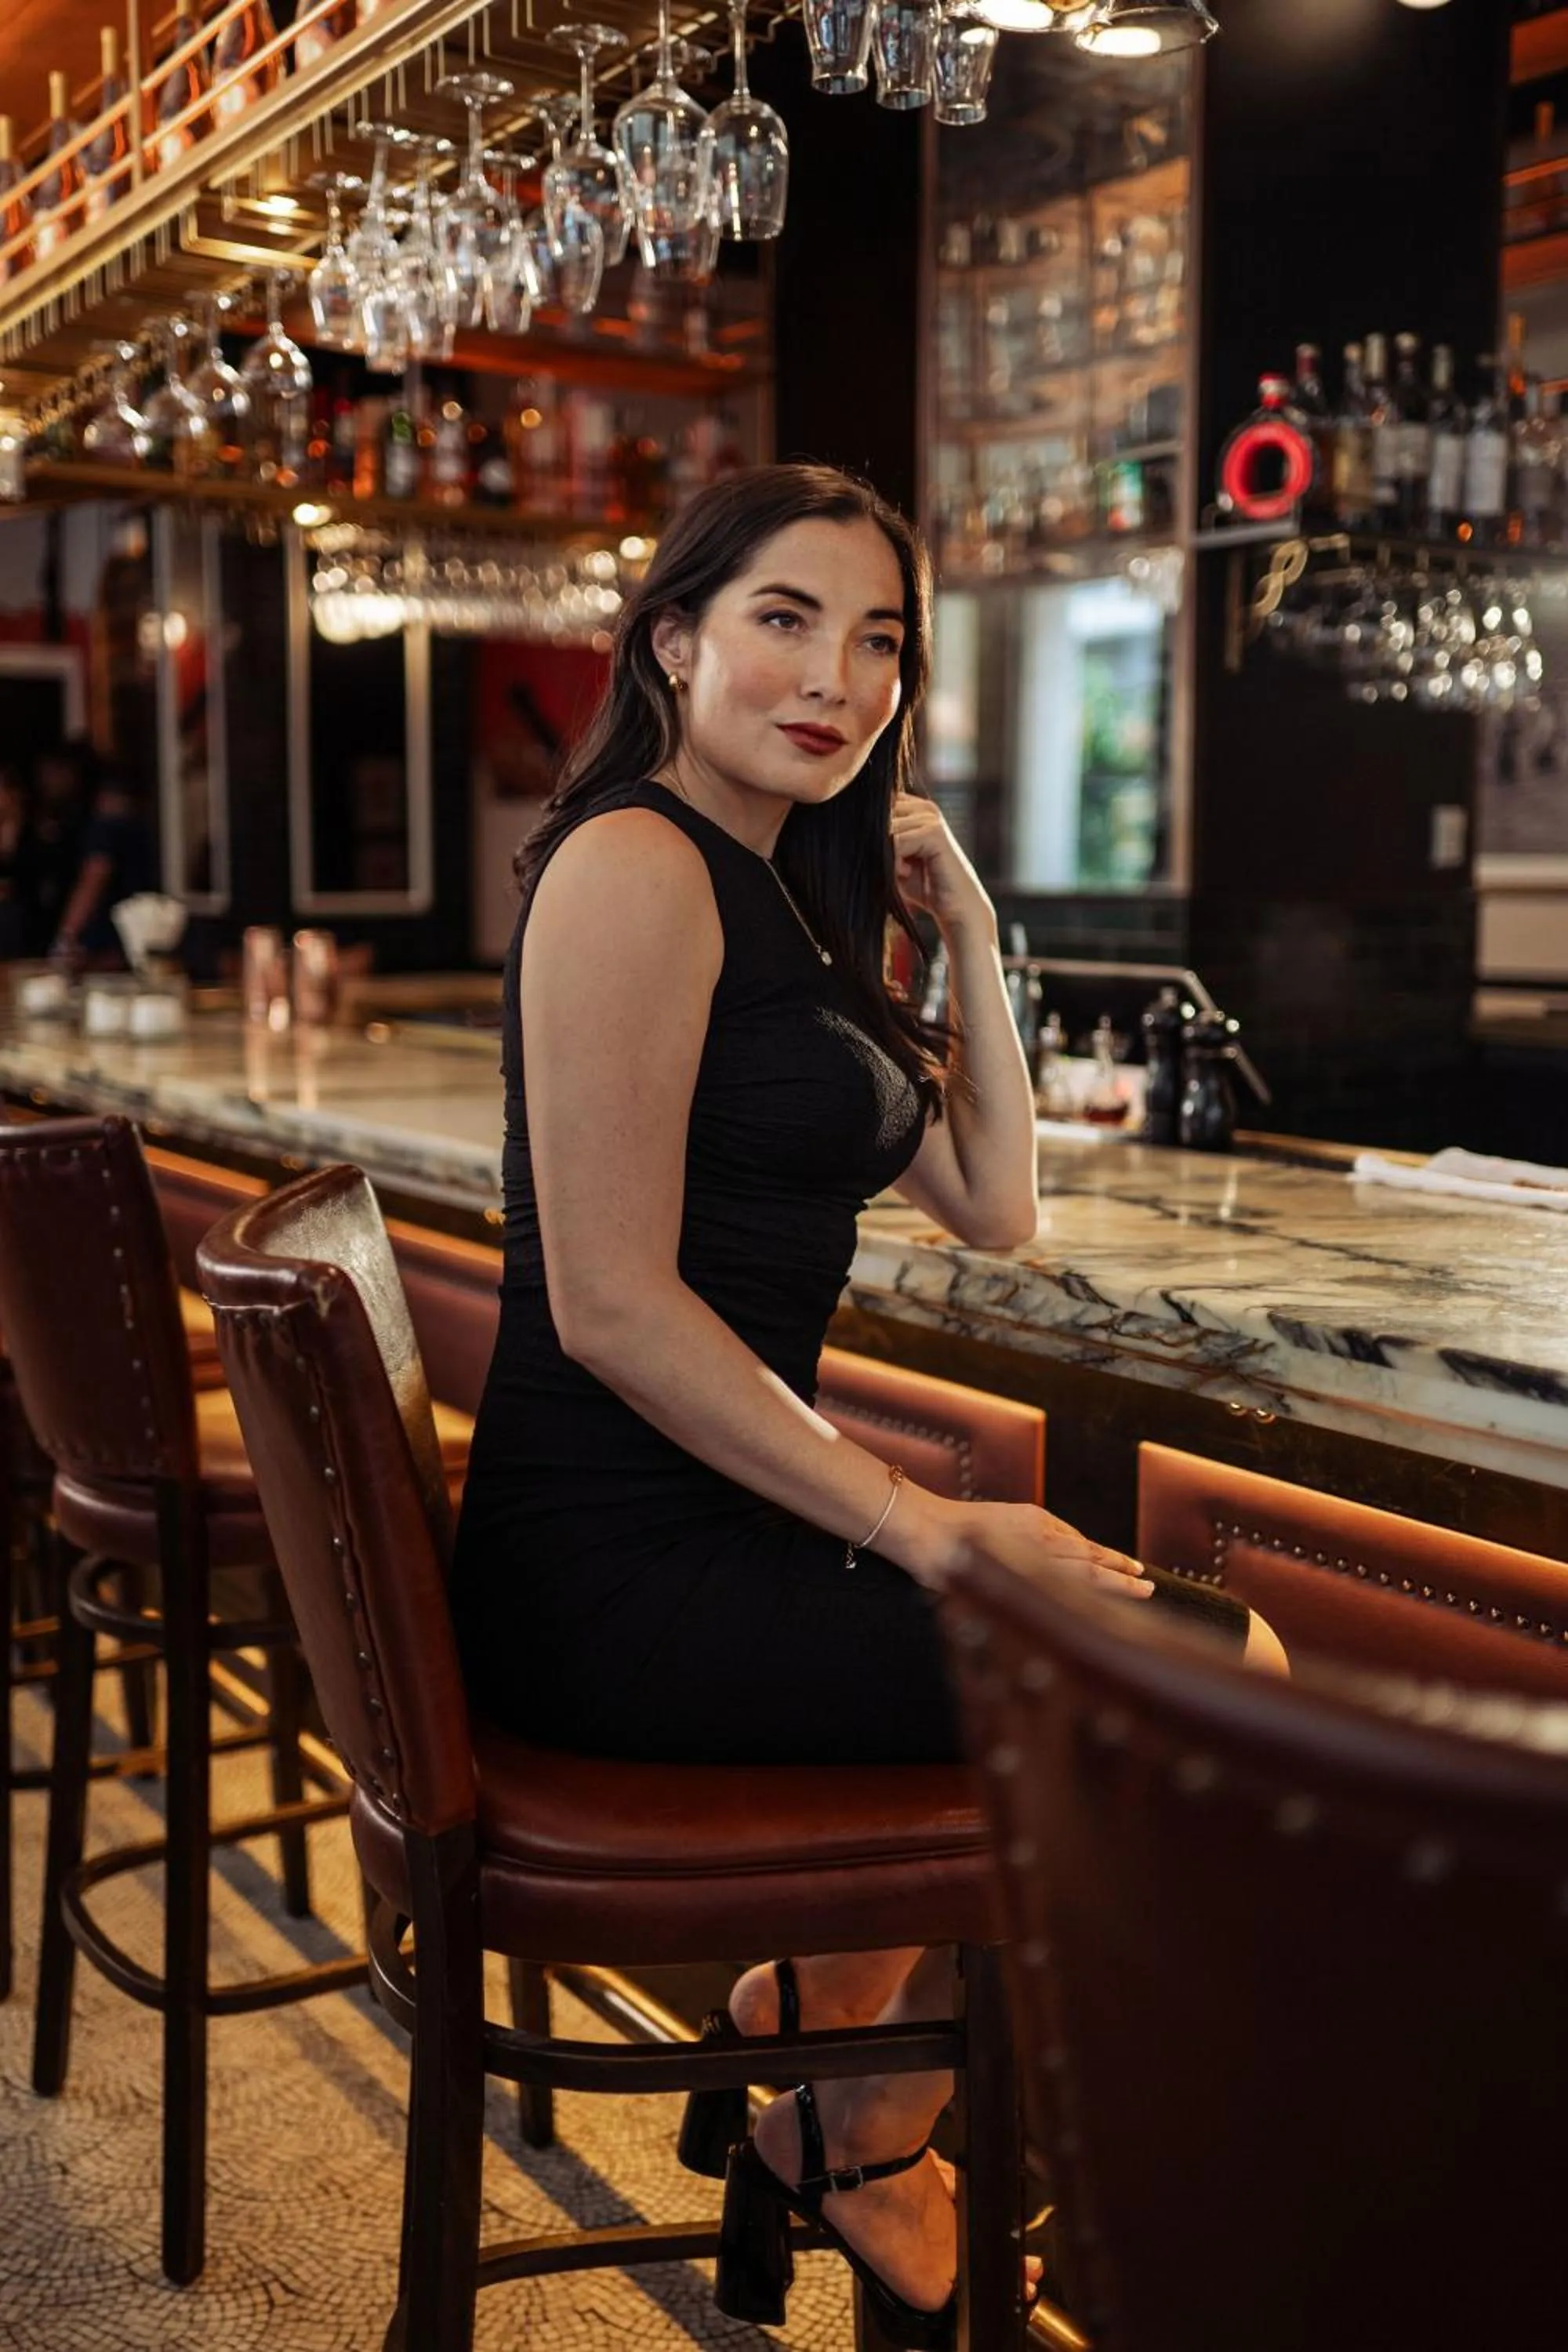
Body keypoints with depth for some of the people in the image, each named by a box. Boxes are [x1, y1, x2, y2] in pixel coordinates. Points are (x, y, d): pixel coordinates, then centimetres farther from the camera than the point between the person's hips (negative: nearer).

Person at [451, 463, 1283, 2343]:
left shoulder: (787, 894, 15)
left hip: (723, 1528, 10)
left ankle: (817, 2004, 23)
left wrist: (969, 934, 6)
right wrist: (920, 1526, -18)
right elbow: (612, 1304, -21)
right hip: (623, 1574, -10)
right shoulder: (634, 864, -14)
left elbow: (996, 1209, 14)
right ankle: (857, 2118, 14)